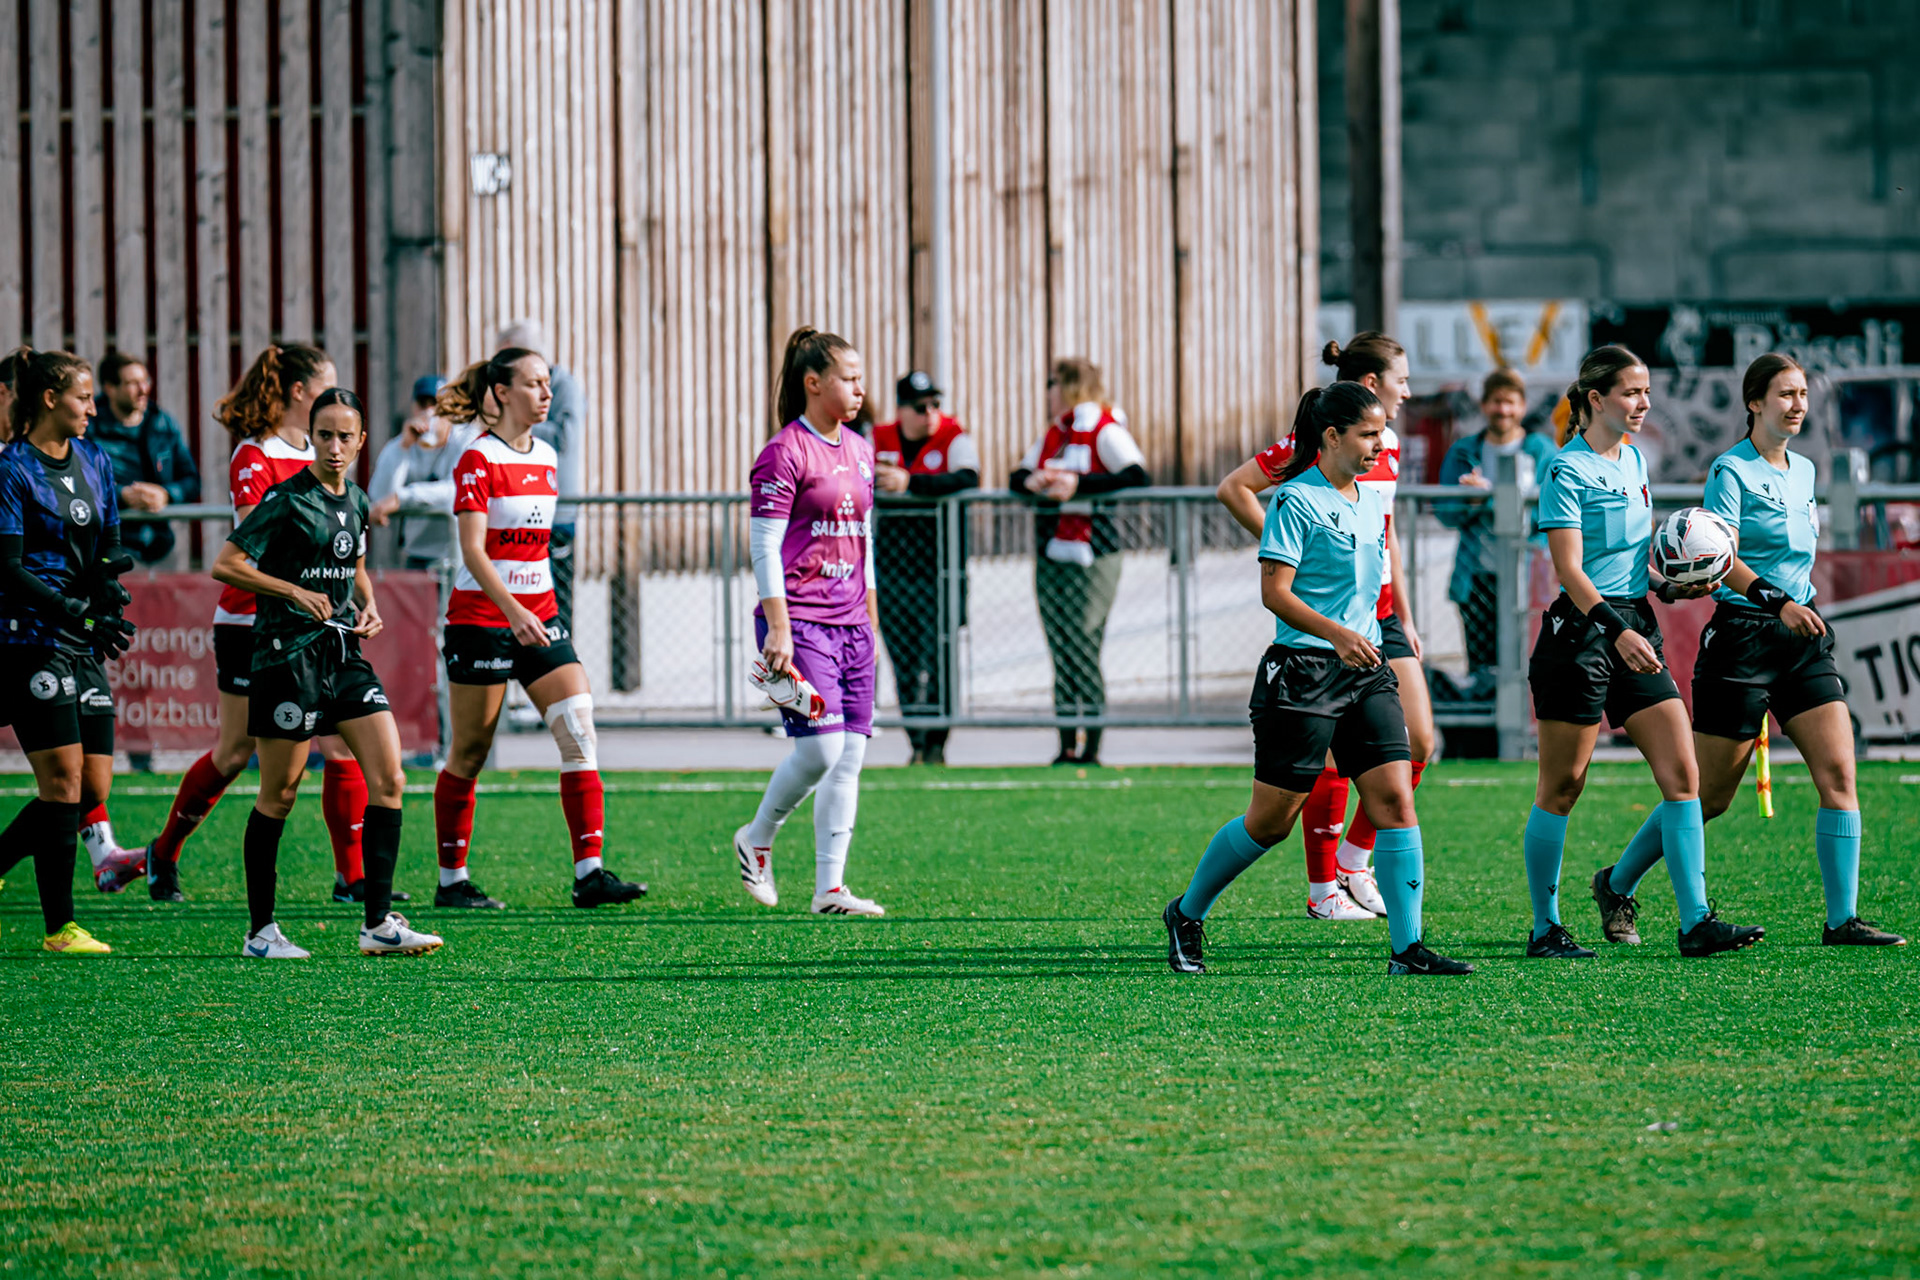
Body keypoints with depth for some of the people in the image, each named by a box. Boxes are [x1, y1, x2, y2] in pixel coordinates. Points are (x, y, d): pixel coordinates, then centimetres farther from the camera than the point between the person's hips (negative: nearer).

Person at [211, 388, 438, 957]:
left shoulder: (356, 501, 11)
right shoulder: (287, 499, -9)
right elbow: (225, 566, -10)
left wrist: (368, 607, 8)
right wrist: (295, 592, -17)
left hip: (344, 654, 7)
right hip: (287, 653, -7)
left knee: (388, 780, -5)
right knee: (279, 796, -1)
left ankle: (378, 923, -2)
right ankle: (260, 931, 10)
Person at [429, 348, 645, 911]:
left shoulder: (544, 457, 11)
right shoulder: (478, 460, -11)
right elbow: (472, 551, -19)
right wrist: (512, 610, -31)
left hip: (538, 616, 6)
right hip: (481, 617, -6)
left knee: (580, 729, -8)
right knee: (470, 753, 3)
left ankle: (590, 873, -11)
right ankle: (451, 880, 15)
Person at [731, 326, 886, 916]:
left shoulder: (860, 451, 15)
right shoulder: (785, 453, -8)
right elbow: (765, 550, -12)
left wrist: (871, 625, 21)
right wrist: (779, 629, -18)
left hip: (851, 626, 7)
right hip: (800, 622, -7)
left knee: (850, 756, 1)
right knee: (821, 746, -14)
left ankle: (829, 889, 4)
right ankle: (756, 840, 11)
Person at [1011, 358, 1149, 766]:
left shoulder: (1106, 430, -6)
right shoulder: (1052, 434, 17)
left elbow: (1137, 476, -18)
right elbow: (1016, 478, 19)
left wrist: (1078, 484, -21)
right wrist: (1030, 481, -5)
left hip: (1091, 557, -8)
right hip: (1051, 557, 8)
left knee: (1083, 651, -10)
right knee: (1062, 653, 8)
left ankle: (1091, 747, -7)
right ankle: (1067, 746, 11)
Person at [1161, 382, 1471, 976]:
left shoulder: (1370, 502, 14)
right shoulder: (1296, 500, -10)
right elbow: (1274, 591, -16)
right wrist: (1335, 633, -28)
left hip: (1365, 671, 7)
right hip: (1302, 671, -7)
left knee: (1396, 798, -7)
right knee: (1271, 820, 1)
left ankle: (1408, 948, -7)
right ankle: (1186, 915, 22)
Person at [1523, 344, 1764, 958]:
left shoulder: (1633, 461, 14)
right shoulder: (1567, 470, -10)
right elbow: (1569, 569, -18)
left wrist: (1667, 584, 6)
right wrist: (1617, 631, -29)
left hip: (1636, 630, 7)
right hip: (1580, 631, -7)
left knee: (1682, 776, -2)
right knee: (1561, 788, 1)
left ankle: (1696, 922, 2)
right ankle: (1545, 927, 10)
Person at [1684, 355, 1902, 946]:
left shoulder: (1803, 471, 14)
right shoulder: (1731, 470, -9)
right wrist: (1776, 602, -32)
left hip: (1801, 638, 7)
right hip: (1742, 634, -7)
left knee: (1838, 772, -8)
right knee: (1708, 795, 0)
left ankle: (1842, 919, -8)